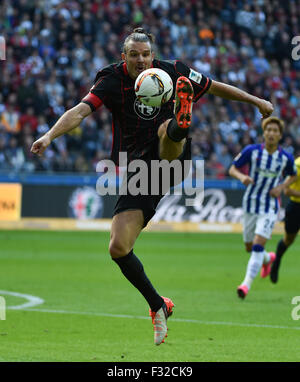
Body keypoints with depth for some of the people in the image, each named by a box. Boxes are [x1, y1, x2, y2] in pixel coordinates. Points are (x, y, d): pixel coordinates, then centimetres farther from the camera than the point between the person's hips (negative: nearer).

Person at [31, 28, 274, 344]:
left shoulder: (172, 72, 1)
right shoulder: (112, 80, -5)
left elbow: (215, 87, 17)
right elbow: (81, 110, -21)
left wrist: (256, 101, 22)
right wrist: (50, 135, -38)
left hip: (171, 164, -1)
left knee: (166, 128, -32)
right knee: (118, 248, -9)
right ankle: (158, 306, 10)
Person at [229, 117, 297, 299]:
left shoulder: (286, 158, -6)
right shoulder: (252, 151, -8)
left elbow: (293, 175, 14)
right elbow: (232, 169, 1)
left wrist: (281, 187, -6)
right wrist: (242, 177, -22)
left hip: (270, 208, -2)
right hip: (250, 205, 2)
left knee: (258, 245, -18)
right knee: (250, 247, 14)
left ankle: (247, 284, -17)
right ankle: (268, 258, 49)